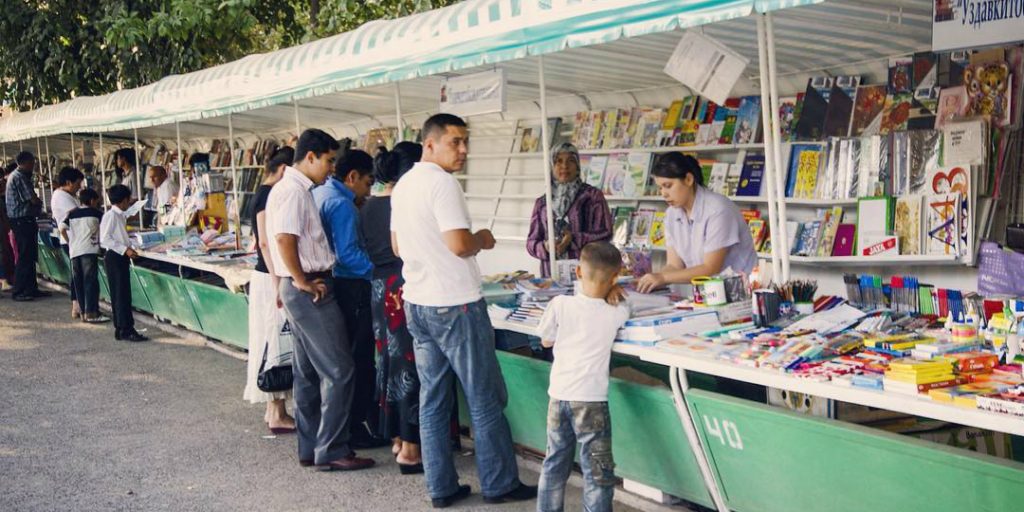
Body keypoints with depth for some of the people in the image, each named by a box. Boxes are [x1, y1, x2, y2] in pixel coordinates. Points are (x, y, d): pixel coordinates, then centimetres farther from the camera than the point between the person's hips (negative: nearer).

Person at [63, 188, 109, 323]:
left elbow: (62, 229, 5)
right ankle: (91, 313, -10)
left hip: (74, 251, 5)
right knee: (91, 281, -6)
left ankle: (84, 312, 13)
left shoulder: (72, 214, 13)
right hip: (89, 250, -5)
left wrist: (71, 241, 15)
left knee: (78, 282, 9)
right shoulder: (96, 213, 3)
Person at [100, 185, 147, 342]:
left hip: (122, 257, 9)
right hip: (113, 257, -9)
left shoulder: (120, 216, 15)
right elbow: (105, 239, -18)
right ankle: (126, 330, -7)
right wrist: (125, 249, -21)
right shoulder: (110, 215, -13)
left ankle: (121, 329, 13)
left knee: (123, 294, 9)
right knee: (121, 294, -8)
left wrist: (130, 246, 10)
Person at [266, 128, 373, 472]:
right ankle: (331, 452, -2)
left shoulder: (296, 189, 16)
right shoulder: (293, 190, -15)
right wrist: (302, 282, -19)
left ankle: (309, 448, 21)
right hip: (309, 291, -11)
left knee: (308, 372, 14)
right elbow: (284, 238, -26)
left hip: (304, 290, 11)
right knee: (338, 371, -7)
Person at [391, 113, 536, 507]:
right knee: (486, 400, 2)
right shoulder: (441, 182, -16)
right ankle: (500, 484, 10)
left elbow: (397, 247, 19)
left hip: (417, 303, 9)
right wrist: (483, 240, -3)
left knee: (433, 398, 10)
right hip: (455, 305, -9)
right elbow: (460, 244, -22)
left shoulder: (403, 185, 12)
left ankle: (441, 488, 14)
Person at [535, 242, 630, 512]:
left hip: (558, 396, 3)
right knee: (598, 474, 5)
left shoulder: (560, 304, -5)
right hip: (590, 401, -3)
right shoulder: (615, 314, -8)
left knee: (554, 465, 19)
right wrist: (611, 295, 14)